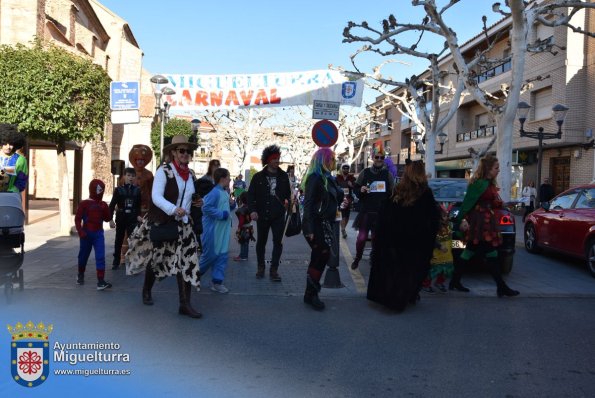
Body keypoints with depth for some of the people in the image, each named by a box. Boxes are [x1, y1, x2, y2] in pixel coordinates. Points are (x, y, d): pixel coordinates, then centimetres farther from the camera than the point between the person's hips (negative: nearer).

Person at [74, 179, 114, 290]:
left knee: (100, 257, -10)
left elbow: (107, 218, 1)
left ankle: (101, 281, -13)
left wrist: (106, 210, -15)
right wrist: (80, 231, -16)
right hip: (86, 234, -1)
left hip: (98, 234, 2)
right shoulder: (84, 204, -5)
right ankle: (80, 276, 39)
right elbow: (77, 219, -6)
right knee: (83, 255, 14)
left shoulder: (103, 205, 4)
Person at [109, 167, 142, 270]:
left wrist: (138, 215, -8)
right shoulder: (118, 189, -2)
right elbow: (112, 205, -3)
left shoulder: (137, 190, 1)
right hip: (121, 218, 0)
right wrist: (110, 218, -9)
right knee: (118, 241, 11)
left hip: (133, 219, 0)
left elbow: (139, 205, 6)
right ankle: (116, 262, 22)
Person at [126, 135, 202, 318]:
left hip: (182, 225, 5)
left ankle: (185, 304, -2)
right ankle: (147, 290, 40)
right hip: (160, 223, -4)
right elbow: (156, 197, -24)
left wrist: (188, 213, 13)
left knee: (186, 261, -6)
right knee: (155, 258, 13)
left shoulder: (190, 174, 5)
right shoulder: (163, 171, -14)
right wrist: (174, 210, -37)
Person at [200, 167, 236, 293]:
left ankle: (217, 282, 13)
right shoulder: (214, 192, -18)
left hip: (223, 231, 9)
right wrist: (222, 214, -21)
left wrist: (232, 204, 3)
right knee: (210, 255, 2)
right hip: (212, 231, -9)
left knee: (222, 256, 7)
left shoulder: (225, 193, 11)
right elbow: (206, 208, -26)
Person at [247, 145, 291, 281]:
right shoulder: (258, 177, -1)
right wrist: (252, 210, -13)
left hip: (278, 215, 1)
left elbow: (288, 193, 14)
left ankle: (274, 270, 5)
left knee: (278, 242, -2)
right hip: (262, 215, -1)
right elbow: (251, 194, -1)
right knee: (261, 242, 12)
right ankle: (260, 267, 28)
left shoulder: (283, 176, 4)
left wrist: (287, 201, -5)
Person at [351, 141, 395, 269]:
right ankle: (357, 258, 17)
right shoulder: (365, 172, 4)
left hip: (382, 212, 1)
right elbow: (355, 189, 7)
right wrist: (361, 190, -16)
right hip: (365, 211, -1)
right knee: (362, 237, -3)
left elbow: (393, 193, 9)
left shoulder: (387, 174, 5)